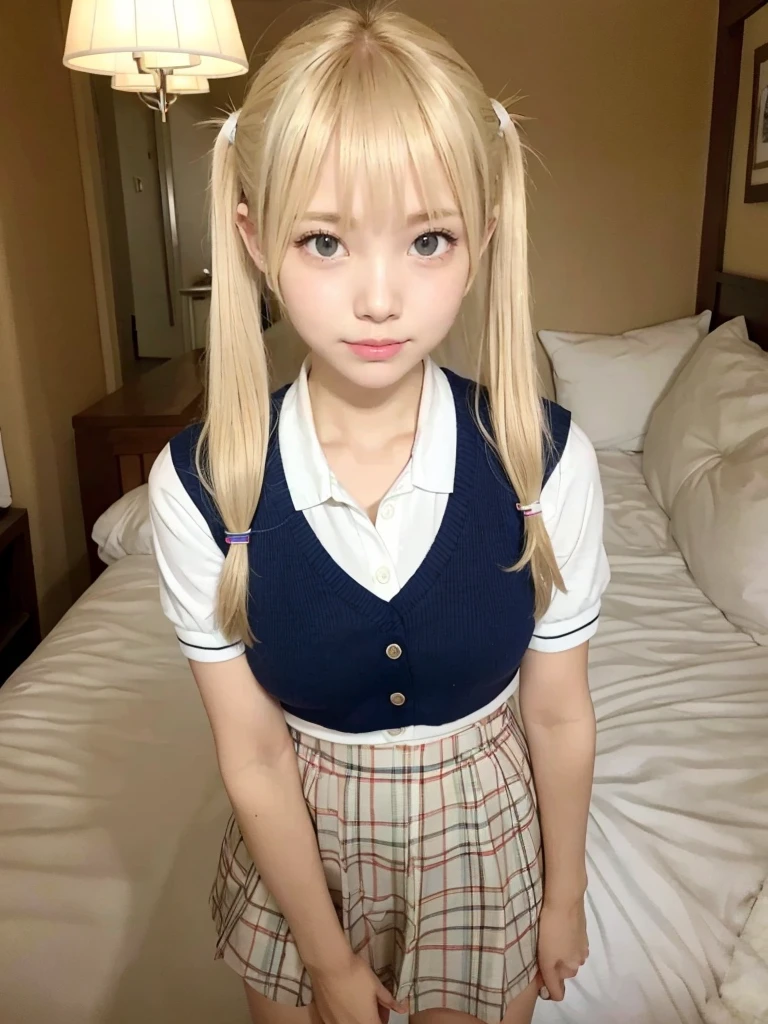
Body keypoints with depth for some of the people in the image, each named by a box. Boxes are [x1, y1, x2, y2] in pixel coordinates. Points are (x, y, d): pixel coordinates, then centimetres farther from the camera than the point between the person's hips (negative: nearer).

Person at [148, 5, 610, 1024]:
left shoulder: (547, 461, -23)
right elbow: (254, 755, -14)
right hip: (300, 834, 1)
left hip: (483, 824, 1)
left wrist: (565, 895, 4)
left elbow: (557, 715, -10)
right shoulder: (199, 485, -24)